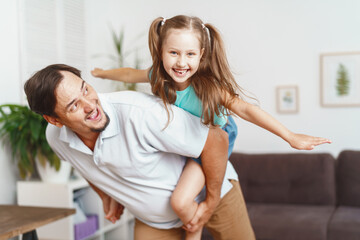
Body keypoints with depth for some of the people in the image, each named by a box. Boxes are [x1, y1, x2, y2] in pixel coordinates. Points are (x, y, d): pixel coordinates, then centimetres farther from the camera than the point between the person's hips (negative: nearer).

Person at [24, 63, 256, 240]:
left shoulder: (139, 113, -38)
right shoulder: (56, 138, -16)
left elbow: (217, 140, -31)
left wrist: (211, 201, -21)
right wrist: (106, 196, 17)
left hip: (208, 190, -4)